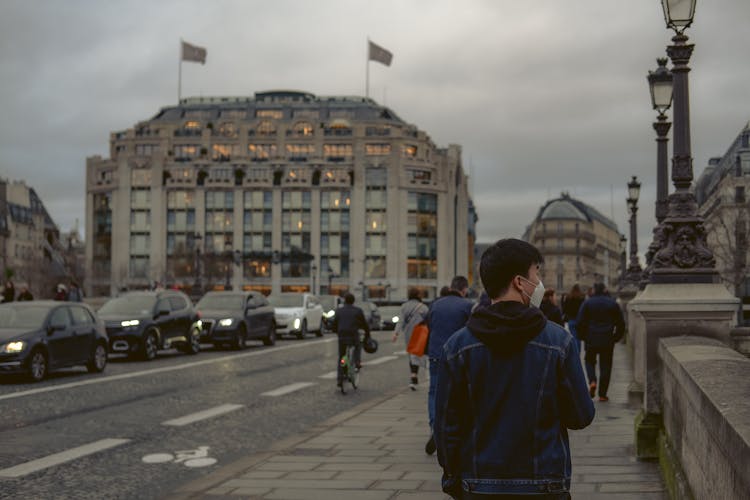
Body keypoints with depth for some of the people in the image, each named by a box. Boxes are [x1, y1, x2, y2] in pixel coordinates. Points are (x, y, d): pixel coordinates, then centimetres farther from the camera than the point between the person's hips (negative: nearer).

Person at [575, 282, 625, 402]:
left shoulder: (587, 303, 0)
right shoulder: (613, 304, 4)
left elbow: (580, 322, -2)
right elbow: (621, 323, 5)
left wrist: (583, 336, 10)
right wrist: (616, 337, 15)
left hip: (591, 339, -1)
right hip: (608, 340, 1)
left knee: (590, 361, 17)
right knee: (605, 365, 6)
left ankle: (592, 381, -9)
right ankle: (602, 394, 5)